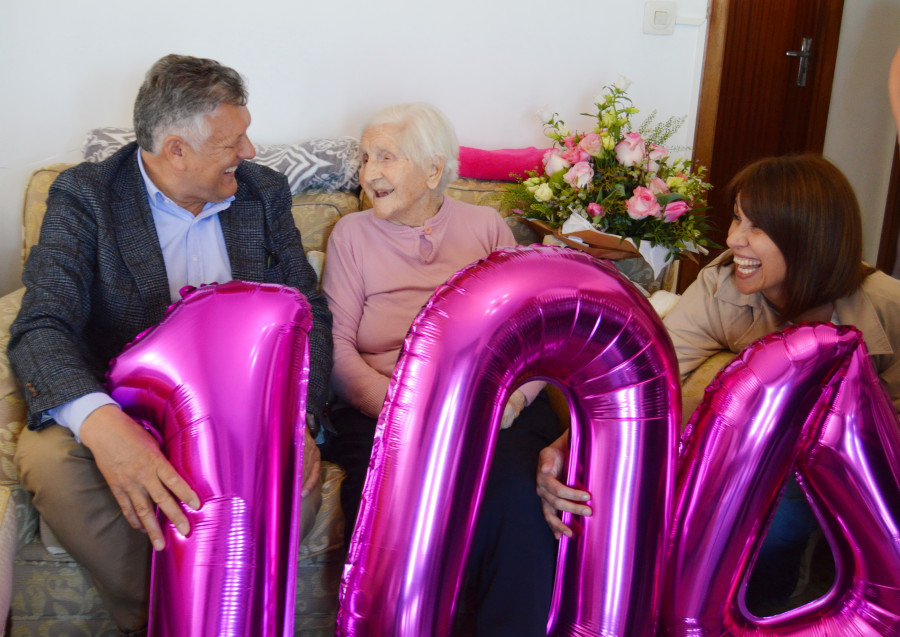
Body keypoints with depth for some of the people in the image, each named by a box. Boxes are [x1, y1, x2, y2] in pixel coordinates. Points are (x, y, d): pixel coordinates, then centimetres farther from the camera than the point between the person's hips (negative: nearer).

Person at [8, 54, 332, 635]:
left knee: (302, 470, -28)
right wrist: (98, 420, -41)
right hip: (122, 411, -1)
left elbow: (309, 310, 3)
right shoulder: (84, 196, -6)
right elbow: (41, 327, -18)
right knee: (49, 456, -31)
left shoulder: (263, 193, 6)